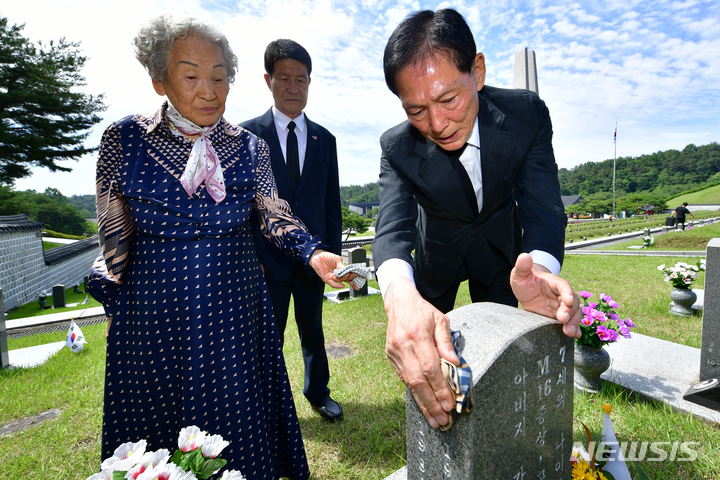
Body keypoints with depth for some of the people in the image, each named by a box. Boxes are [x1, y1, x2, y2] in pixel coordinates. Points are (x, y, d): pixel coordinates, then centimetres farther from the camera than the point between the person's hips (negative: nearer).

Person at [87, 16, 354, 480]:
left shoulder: (250, 148, -1)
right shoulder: (124, 140, -3)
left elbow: (276, 217, -2)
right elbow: (114, 233, 3)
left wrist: (313, 252, -21)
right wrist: (118, 303, 6)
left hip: (235, 310, 1)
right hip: (151, 310, 0)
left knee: (237, 423, 14)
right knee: (155, 430, 17)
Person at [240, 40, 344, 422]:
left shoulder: (324, 140, 8)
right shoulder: (248, 134, -1)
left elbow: (332, 203, 8)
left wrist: (334, 253, 3)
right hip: (268, 258, -2)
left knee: (312, 329, 18)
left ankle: (318, 392, 38)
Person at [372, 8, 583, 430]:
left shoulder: (526, 114, -27)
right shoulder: (397, 147, -29)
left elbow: (542, 203, -32)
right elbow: (393, 226, -41)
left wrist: (540, 267, -56)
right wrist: (400, 296, -65)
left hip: (499, 244, 1)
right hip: (438, 250, 0)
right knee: (421, 362, 12)